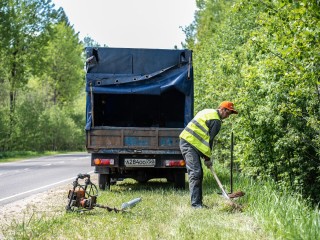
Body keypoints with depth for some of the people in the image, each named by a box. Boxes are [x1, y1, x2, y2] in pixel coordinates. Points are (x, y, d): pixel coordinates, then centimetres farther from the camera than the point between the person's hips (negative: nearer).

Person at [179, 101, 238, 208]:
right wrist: (207, 158, -4)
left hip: (187, 142, 10)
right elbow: (209, 140, -11)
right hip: (189, 144, -10)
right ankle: (196, 204, -19)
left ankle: (198, 203, 12)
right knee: (195, 173, -15)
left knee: (198, 173, 10)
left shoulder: (207, 112, 19)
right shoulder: (216, 121, -12)